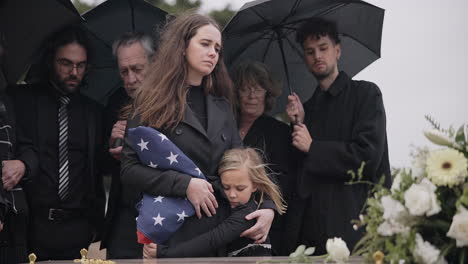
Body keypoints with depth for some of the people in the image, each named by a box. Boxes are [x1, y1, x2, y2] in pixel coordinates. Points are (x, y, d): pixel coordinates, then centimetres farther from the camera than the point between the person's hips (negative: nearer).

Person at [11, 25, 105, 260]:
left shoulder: (92, 111, 14)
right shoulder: (22, 99, 3)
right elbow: (25, 149, -10)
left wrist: (96, 225, 12)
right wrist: (22, 165, -33)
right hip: (32, 225, -2)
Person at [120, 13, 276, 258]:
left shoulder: (222, 107, 13)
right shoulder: (154, 103, -2)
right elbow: (129, 169, -8)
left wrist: (267, 207, -5)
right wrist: (185, 184, -18)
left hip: (222, 227, 5)